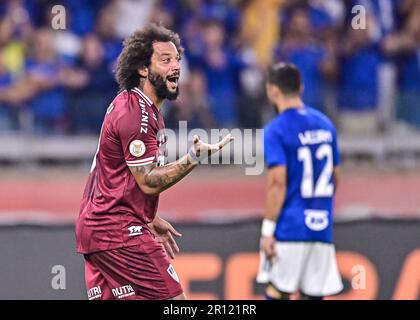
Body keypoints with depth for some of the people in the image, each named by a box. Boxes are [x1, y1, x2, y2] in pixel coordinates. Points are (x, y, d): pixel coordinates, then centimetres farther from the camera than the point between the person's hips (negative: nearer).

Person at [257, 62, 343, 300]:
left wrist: (268, 230, -13)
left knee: (277, 293, 0)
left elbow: (278, 182, -15)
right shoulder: (325, 124, 11)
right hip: (322, 228, 6)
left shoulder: (276, 130, -9)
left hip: (289, 229, -6)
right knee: (312, 295, 8)